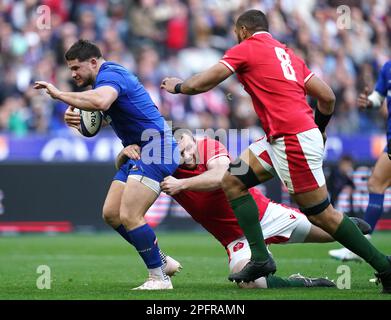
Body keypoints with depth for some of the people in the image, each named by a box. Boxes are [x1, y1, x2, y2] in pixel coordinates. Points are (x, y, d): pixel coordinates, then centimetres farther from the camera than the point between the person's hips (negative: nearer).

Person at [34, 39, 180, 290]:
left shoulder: (110, 74, -15)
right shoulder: (109, 75, 18)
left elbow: (100, 101, -40)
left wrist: (59, 94, -31)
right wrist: (73, 115, 1)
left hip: (156, 148, -11)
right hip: (137, 151, 11)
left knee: (129, 216, -18)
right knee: (111, 214, 8)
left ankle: (160, 278, -10)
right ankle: (160, 261, 16)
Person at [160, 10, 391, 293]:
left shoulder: (246, 48, -1)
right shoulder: (286, 53, 19)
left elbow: (202, 83, -1)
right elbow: (327, 97, 15)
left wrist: (177, 86, 19)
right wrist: (319, 130, 31)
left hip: (294, 140, -9)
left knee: (322, 215, -5)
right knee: (232, 181, 10)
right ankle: (260, 259, 5)